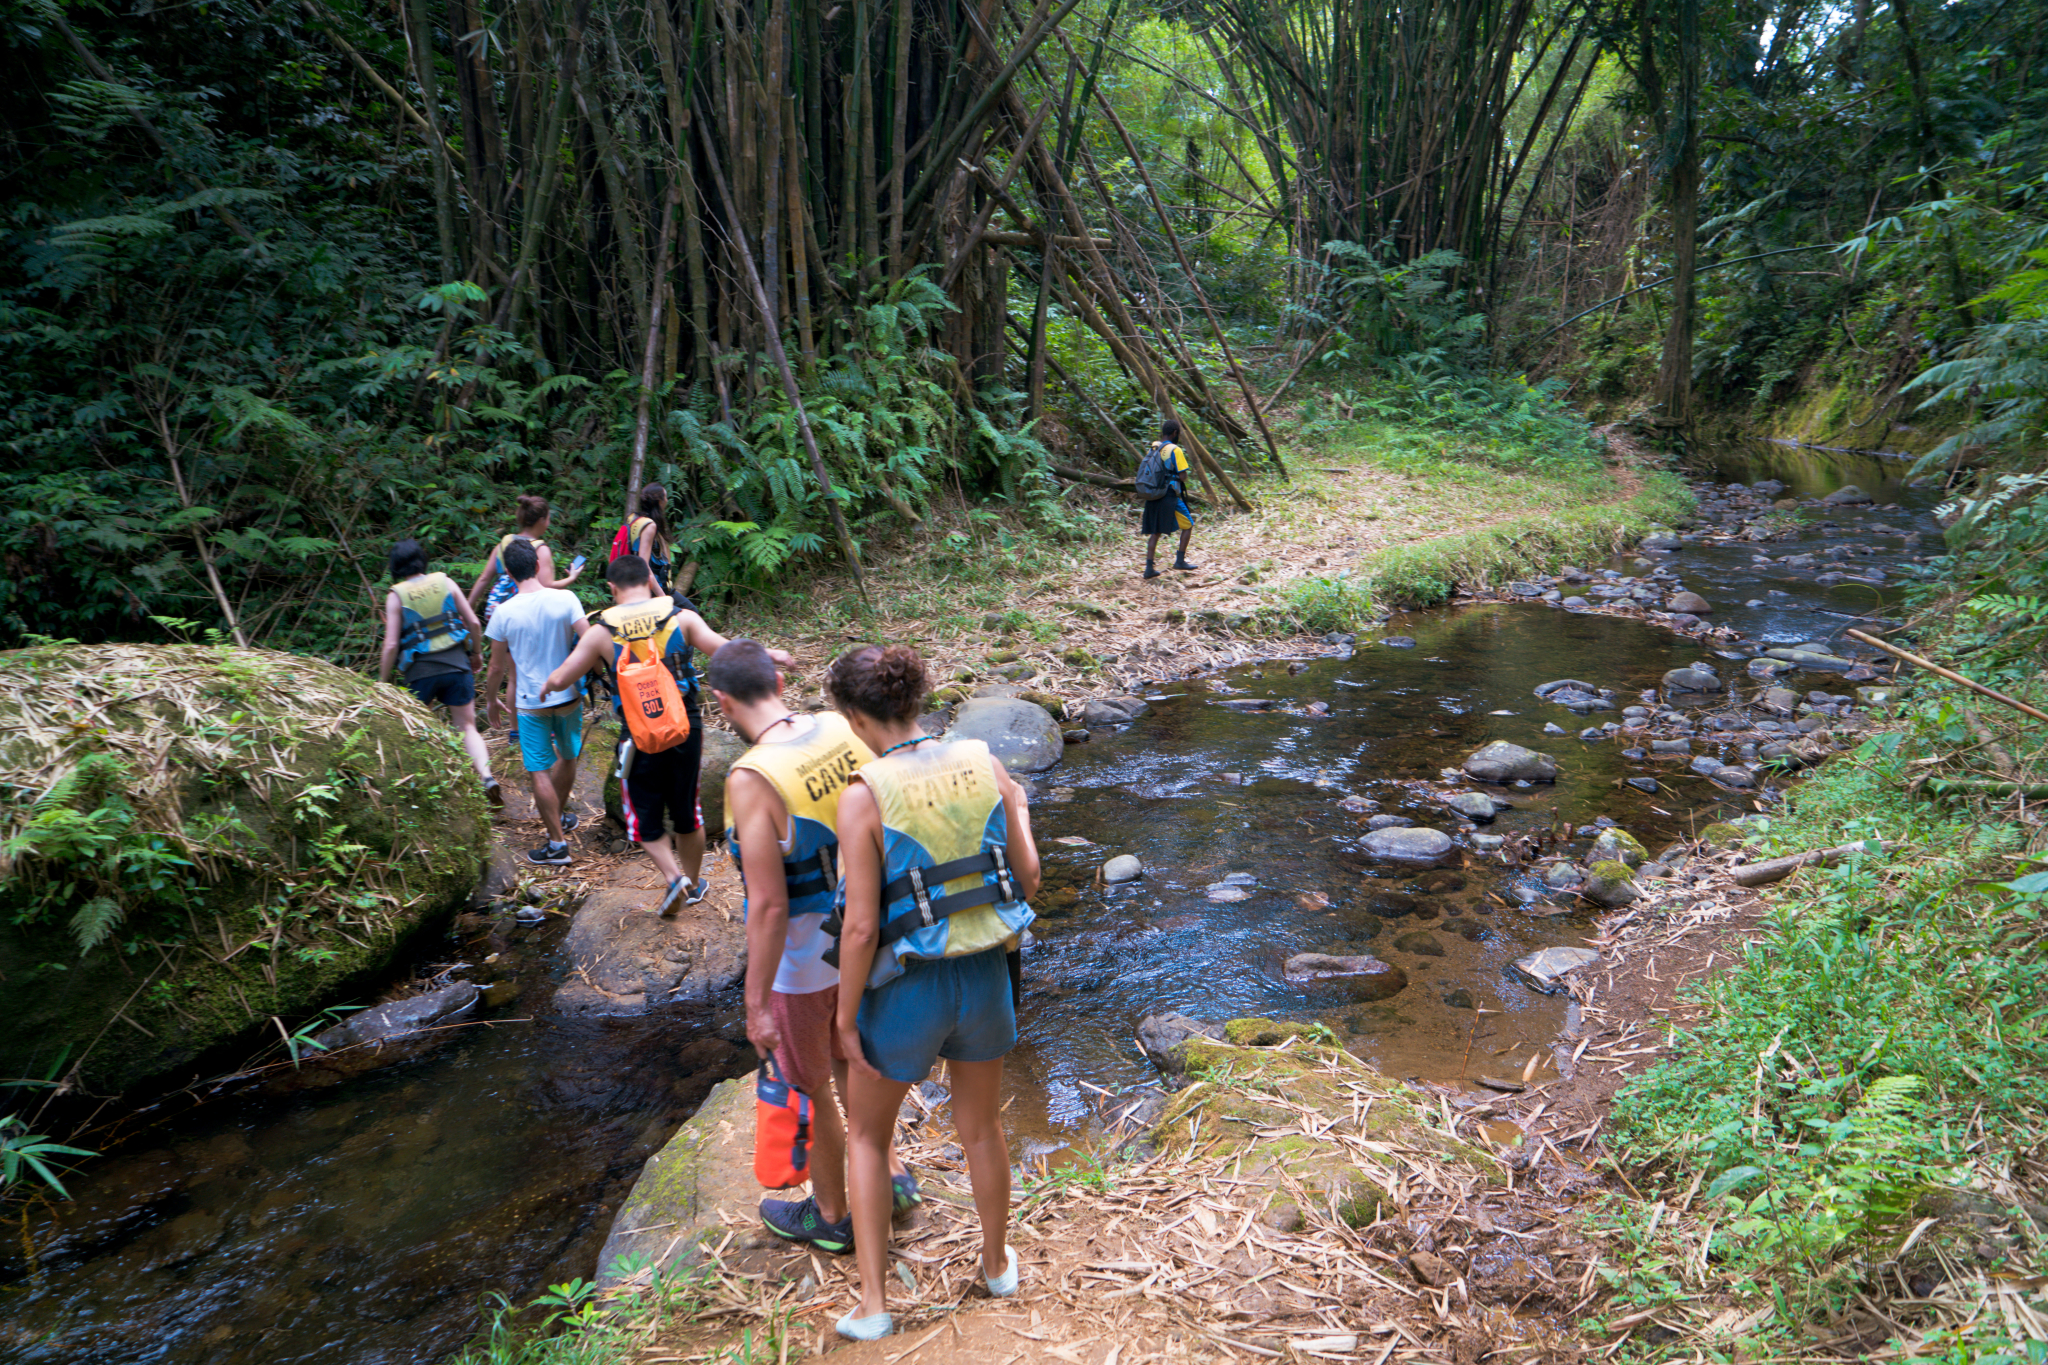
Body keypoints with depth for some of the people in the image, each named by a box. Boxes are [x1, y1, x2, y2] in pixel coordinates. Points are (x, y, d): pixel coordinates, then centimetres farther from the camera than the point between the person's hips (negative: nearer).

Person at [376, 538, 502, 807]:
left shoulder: (396, 596, -3)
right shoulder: (445, 582, 3)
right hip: (457, 664, 2)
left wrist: (382, 681, 3)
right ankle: (487, 777, -14)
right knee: (467, 727, 5)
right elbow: (474, 623, 4)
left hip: (421, 671, -1)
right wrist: (477, 653, 20)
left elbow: (391, 645, -7)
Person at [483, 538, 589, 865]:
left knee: (540, 772, 5)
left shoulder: (504, 612, -11)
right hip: (568, 695, 2)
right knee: (567, 758, 23)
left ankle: (558, 843, 8)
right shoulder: (565, 599, -11)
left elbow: (497, 667, -2)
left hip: (531, 703, -2)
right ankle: (559, 816, 43)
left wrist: (491, 700, 14)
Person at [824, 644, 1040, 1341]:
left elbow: (862, 927, -21)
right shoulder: (985, 763, -10)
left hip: (905, 987, -3)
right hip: (983, 974, 4)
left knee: (867, 1134, 24)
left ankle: (873, 1304, 28)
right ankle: (997, 1263, 50)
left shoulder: (863, 796, -23)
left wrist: (846, 1020, -7)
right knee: (980, 1126, 29)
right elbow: (1028, 878, -4)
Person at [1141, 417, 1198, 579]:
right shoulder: (1175, 450, -12)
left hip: (1154, 497, 6)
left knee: (1155, 532, 10)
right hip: (1170, 498, -6)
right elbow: (1183, 477, -14)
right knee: (1188, 525, 12)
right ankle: (1180, 560, 9)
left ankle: (1149, 568, 6)